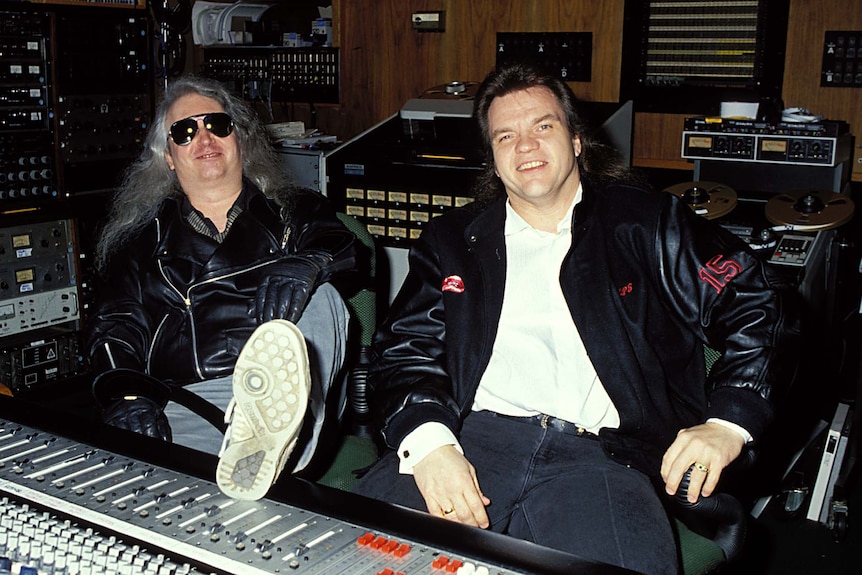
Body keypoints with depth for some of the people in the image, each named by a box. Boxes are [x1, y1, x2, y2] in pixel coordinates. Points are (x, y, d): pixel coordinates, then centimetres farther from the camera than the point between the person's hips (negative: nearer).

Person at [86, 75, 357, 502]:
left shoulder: (295, 212, 22)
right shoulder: (143, 238, 23)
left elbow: (347, 252, 3)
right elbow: (114, 329, 11)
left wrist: (305, 265, -24)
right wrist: (124, 396, -12)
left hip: (288, 386, 1)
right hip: (184, 401, 0)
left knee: (319, 297, -32)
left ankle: (264, 435, -52)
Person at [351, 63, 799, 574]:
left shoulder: (649, 224, 16)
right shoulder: (453, 240, 21)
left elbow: (758, 307, 12)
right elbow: (405, 350, 11)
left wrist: (727, 423, -5)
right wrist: (428, 442, -10)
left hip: (601, 453, 0)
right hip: (474, 436, 1)